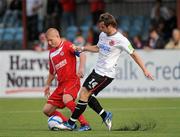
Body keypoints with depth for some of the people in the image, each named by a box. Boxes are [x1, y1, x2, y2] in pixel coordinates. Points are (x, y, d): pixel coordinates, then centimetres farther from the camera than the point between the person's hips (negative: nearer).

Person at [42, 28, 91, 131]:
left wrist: (81, 67, -31)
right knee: (47, 110, 0)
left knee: (66, 99, -38)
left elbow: (81, 54, -17)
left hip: (72, 80, -8)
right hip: (61, 84, 8)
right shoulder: (52, 53, 17)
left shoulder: (67, 45, -5)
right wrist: (48, 85, 29)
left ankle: (85, 124, -31)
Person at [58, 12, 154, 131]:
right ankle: (105, 116, 19)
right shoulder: (103, 35, 8)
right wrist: (83, 49, 17)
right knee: (88, 95, 4)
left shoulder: (120, 40, -15)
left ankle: (71, 123, -4)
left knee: (84, 94, -11)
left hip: (106, 74, -9)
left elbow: (133, 54, -10)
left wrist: (145, 70, -12)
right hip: (98, 70, 9)